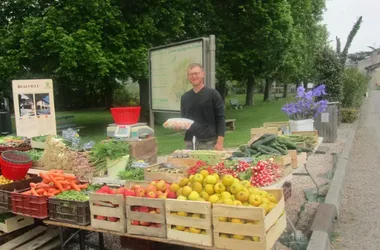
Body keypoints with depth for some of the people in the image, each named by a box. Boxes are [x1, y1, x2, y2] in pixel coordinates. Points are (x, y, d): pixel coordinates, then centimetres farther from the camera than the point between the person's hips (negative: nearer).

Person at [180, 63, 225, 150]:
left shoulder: (213, 94, -2)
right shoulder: (184, 97, 12)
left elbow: (220, 118, -6)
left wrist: (220, 142, -13)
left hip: (208, 142, -4)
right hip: (189, 143, 4)